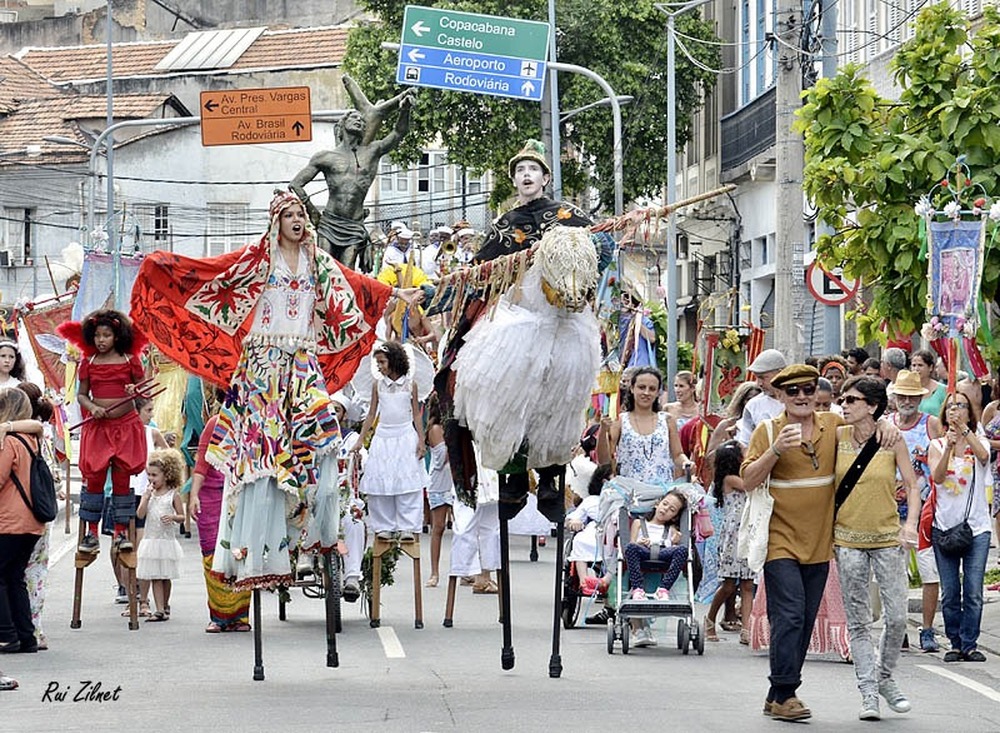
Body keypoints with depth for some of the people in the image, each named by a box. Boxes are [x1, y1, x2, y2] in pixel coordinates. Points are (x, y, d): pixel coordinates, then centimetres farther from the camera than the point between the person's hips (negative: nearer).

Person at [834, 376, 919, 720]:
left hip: (887, 537, -1)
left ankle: (885, 678, 21)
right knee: (858, 620, 1)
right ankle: (869, 692, 6)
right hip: (848, 539, 1)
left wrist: (911, 522, -13)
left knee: (897, 616, -3)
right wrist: (826, 528, 4)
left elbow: (912, 485, 1)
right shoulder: (837, 437, 0)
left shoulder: (892, 439, -4)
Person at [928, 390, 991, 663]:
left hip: (976, 526, -1)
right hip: (944, 525, 1)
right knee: (949, 593, 2)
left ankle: (970, 645, 2)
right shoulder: (937, 445, 6)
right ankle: (955, 643, 12)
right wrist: (949, 447, -25)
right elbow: (937, 476, -11)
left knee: (973, 592, -5)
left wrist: (964, 430, -28)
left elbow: (983, 456, -20)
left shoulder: (978, 442, 5)